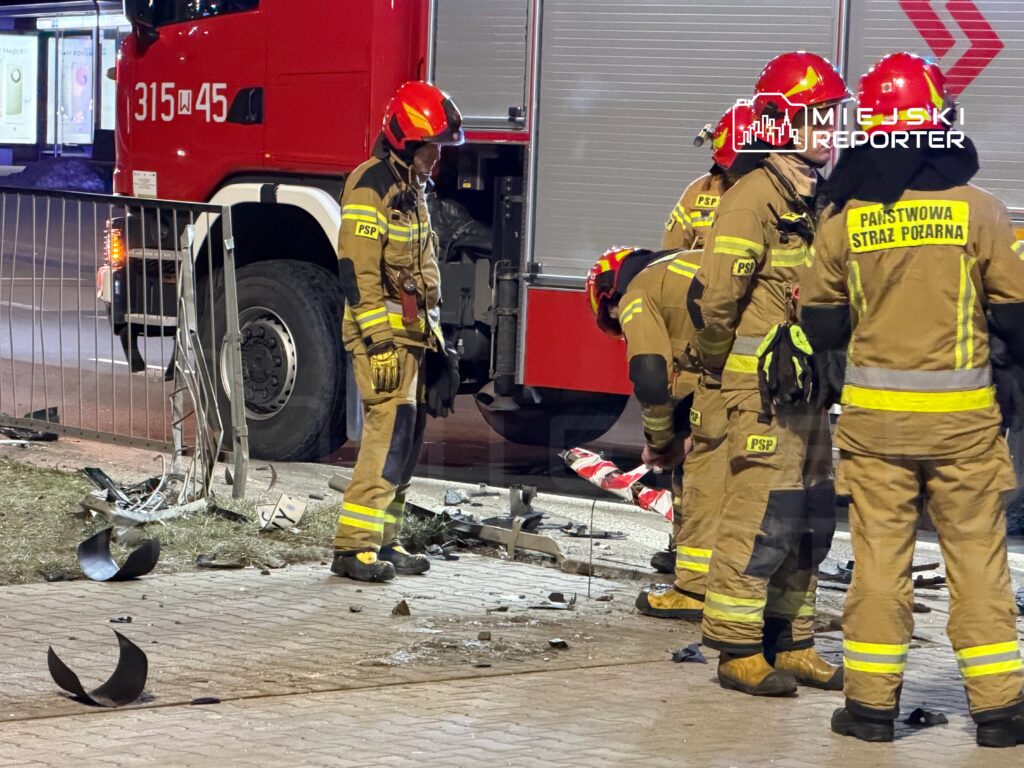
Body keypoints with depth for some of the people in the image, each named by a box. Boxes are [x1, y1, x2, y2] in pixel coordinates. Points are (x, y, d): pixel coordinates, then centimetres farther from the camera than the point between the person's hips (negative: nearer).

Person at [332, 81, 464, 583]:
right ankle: (353, 546, -14)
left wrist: (432, 332, 23)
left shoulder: (412, 189, 18)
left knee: (407, 439, 10)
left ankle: (383, 540, 16)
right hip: (384, 337, -10)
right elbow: (358, 269, -20)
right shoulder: (372, 187, -13)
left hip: (412, 334, 10)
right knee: (388, 433, -15)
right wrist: (379, 339, -23)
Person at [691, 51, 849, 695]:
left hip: (806, 387, 9)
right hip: (765, 386, -9)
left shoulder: (815, 199, 14)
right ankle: (738, 651, 1)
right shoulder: (755, 199, -14)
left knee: (810, 521, 13)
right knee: (761, 518, -7)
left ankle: (792, 646, 22)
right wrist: (720, 366, -2)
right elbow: (717, 296, -16)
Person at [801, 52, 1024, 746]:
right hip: (963, 414, -1)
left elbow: (821, 326, 7)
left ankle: (872, 701, 10)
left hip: (873, 412, 1)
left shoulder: (846, 219, -2)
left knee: (879, 554, 7)